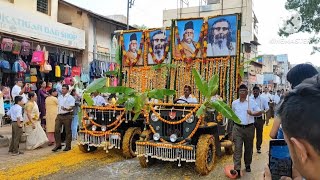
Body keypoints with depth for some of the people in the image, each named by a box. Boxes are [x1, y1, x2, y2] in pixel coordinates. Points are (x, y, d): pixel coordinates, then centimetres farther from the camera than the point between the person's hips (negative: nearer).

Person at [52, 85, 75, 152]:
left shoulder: (70, 98, -3)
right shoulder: (59, 97, 17)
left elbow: (71, 107, -11)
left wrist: (66, 109, -30)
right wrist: (58, 113, 15)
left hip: (67, 116, -6)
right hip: (59, 115, 6)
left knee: (68, 131, 2)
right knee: (56, 130, 0)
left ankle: (68, 146, 11)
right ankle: (58, 145, 11)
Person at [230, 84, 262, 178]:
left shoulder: (252, 102, 1)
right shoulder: (234, 103, 6)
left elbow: (260, 112, -1)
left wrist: (252, 113, -17)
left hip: (249, 128, 0)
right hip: (238, 128, 0)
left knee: (249, 148, 12)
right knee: (237, 148, -7)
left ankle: (248, 165, 31)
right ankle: (237, 169, -10)